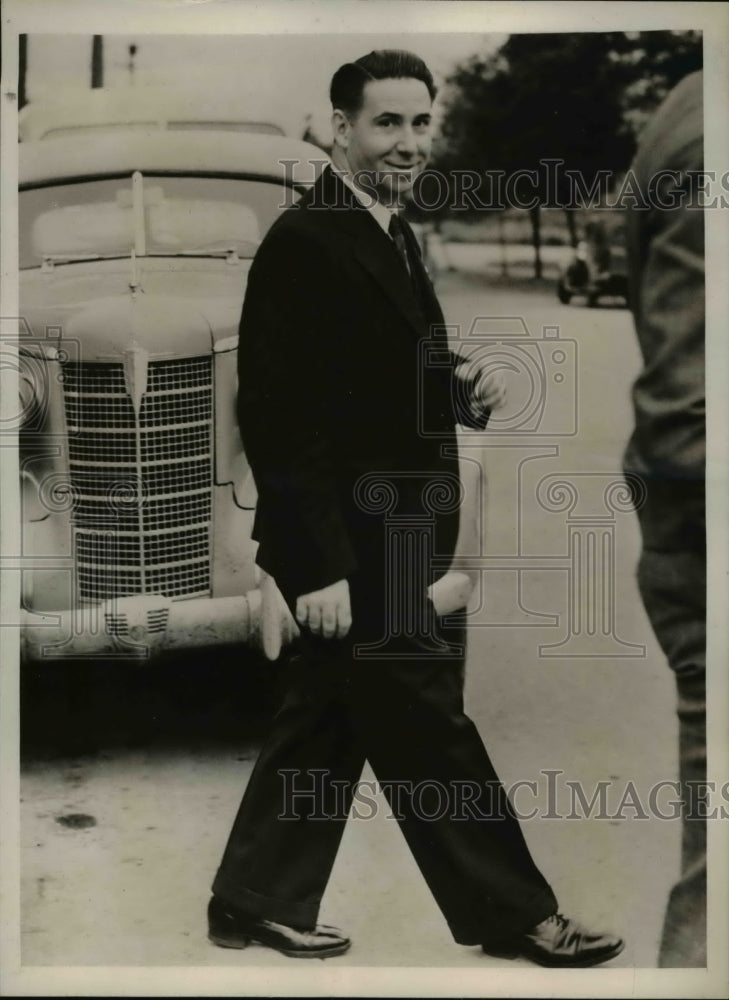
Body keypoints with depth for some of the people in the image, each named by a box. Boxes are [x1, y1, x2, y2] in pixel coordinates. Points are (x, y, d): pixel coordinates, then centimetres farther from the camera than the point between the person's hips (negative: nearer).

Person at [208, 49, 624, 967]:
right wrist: (320, 565, -23)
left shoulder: (389, 236, 14)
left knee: (325, 725, 16)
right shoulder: (304, 243, -16)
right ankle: (513, 915, 16)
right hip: (350, 546, -10)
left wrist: (464, 388, 2)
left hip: (388, 539, 10)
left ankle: (256, 901, 29)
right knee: (426, 728, 2)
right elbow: (281, 415, -21)